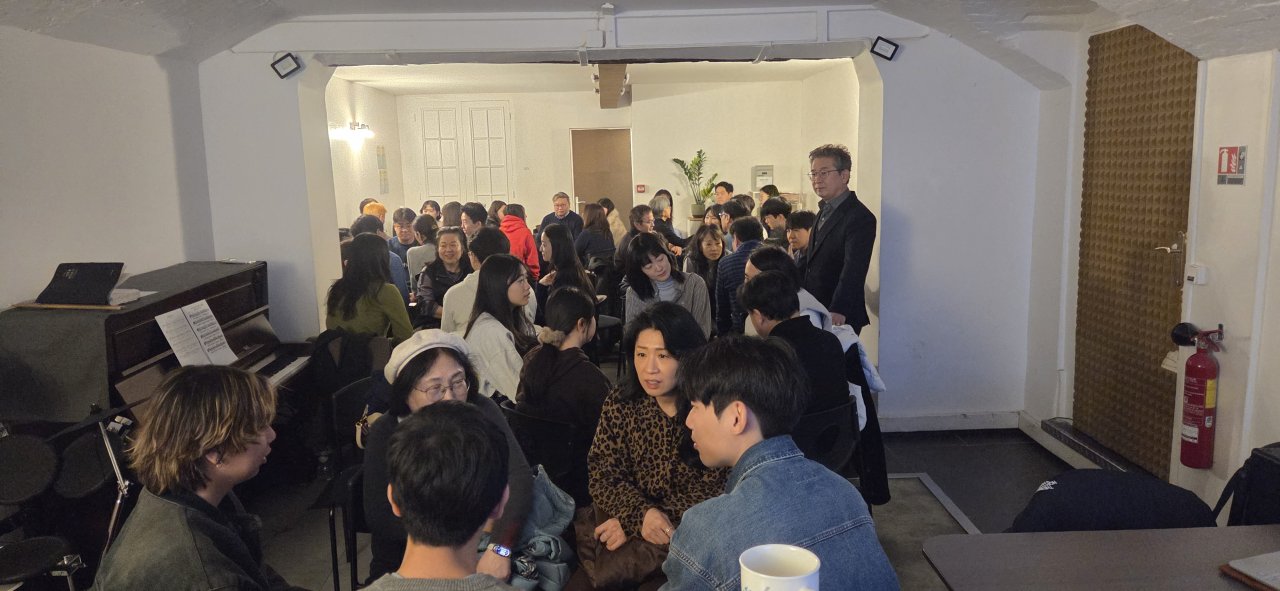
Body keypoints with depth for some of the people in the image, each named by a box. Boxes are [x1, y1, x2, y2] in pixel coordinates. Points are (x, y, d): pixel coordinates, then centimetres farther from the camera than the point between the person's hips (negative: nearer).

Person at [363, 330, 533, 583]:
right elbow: (378, 515, -13)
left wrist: (500, 548, -40)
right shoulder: (385, 433, -12)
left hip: (480, 549, 1)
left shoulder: (481, 411, -13)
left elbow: (519, 475, -25)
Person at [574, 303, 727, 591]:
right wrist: (640, 515, -21)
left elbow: (715, 492, -10)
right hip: (627, 537, 3)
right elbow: (603, 477, 0)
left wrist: (632, 525, -13)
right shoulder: (620, 404, 1)